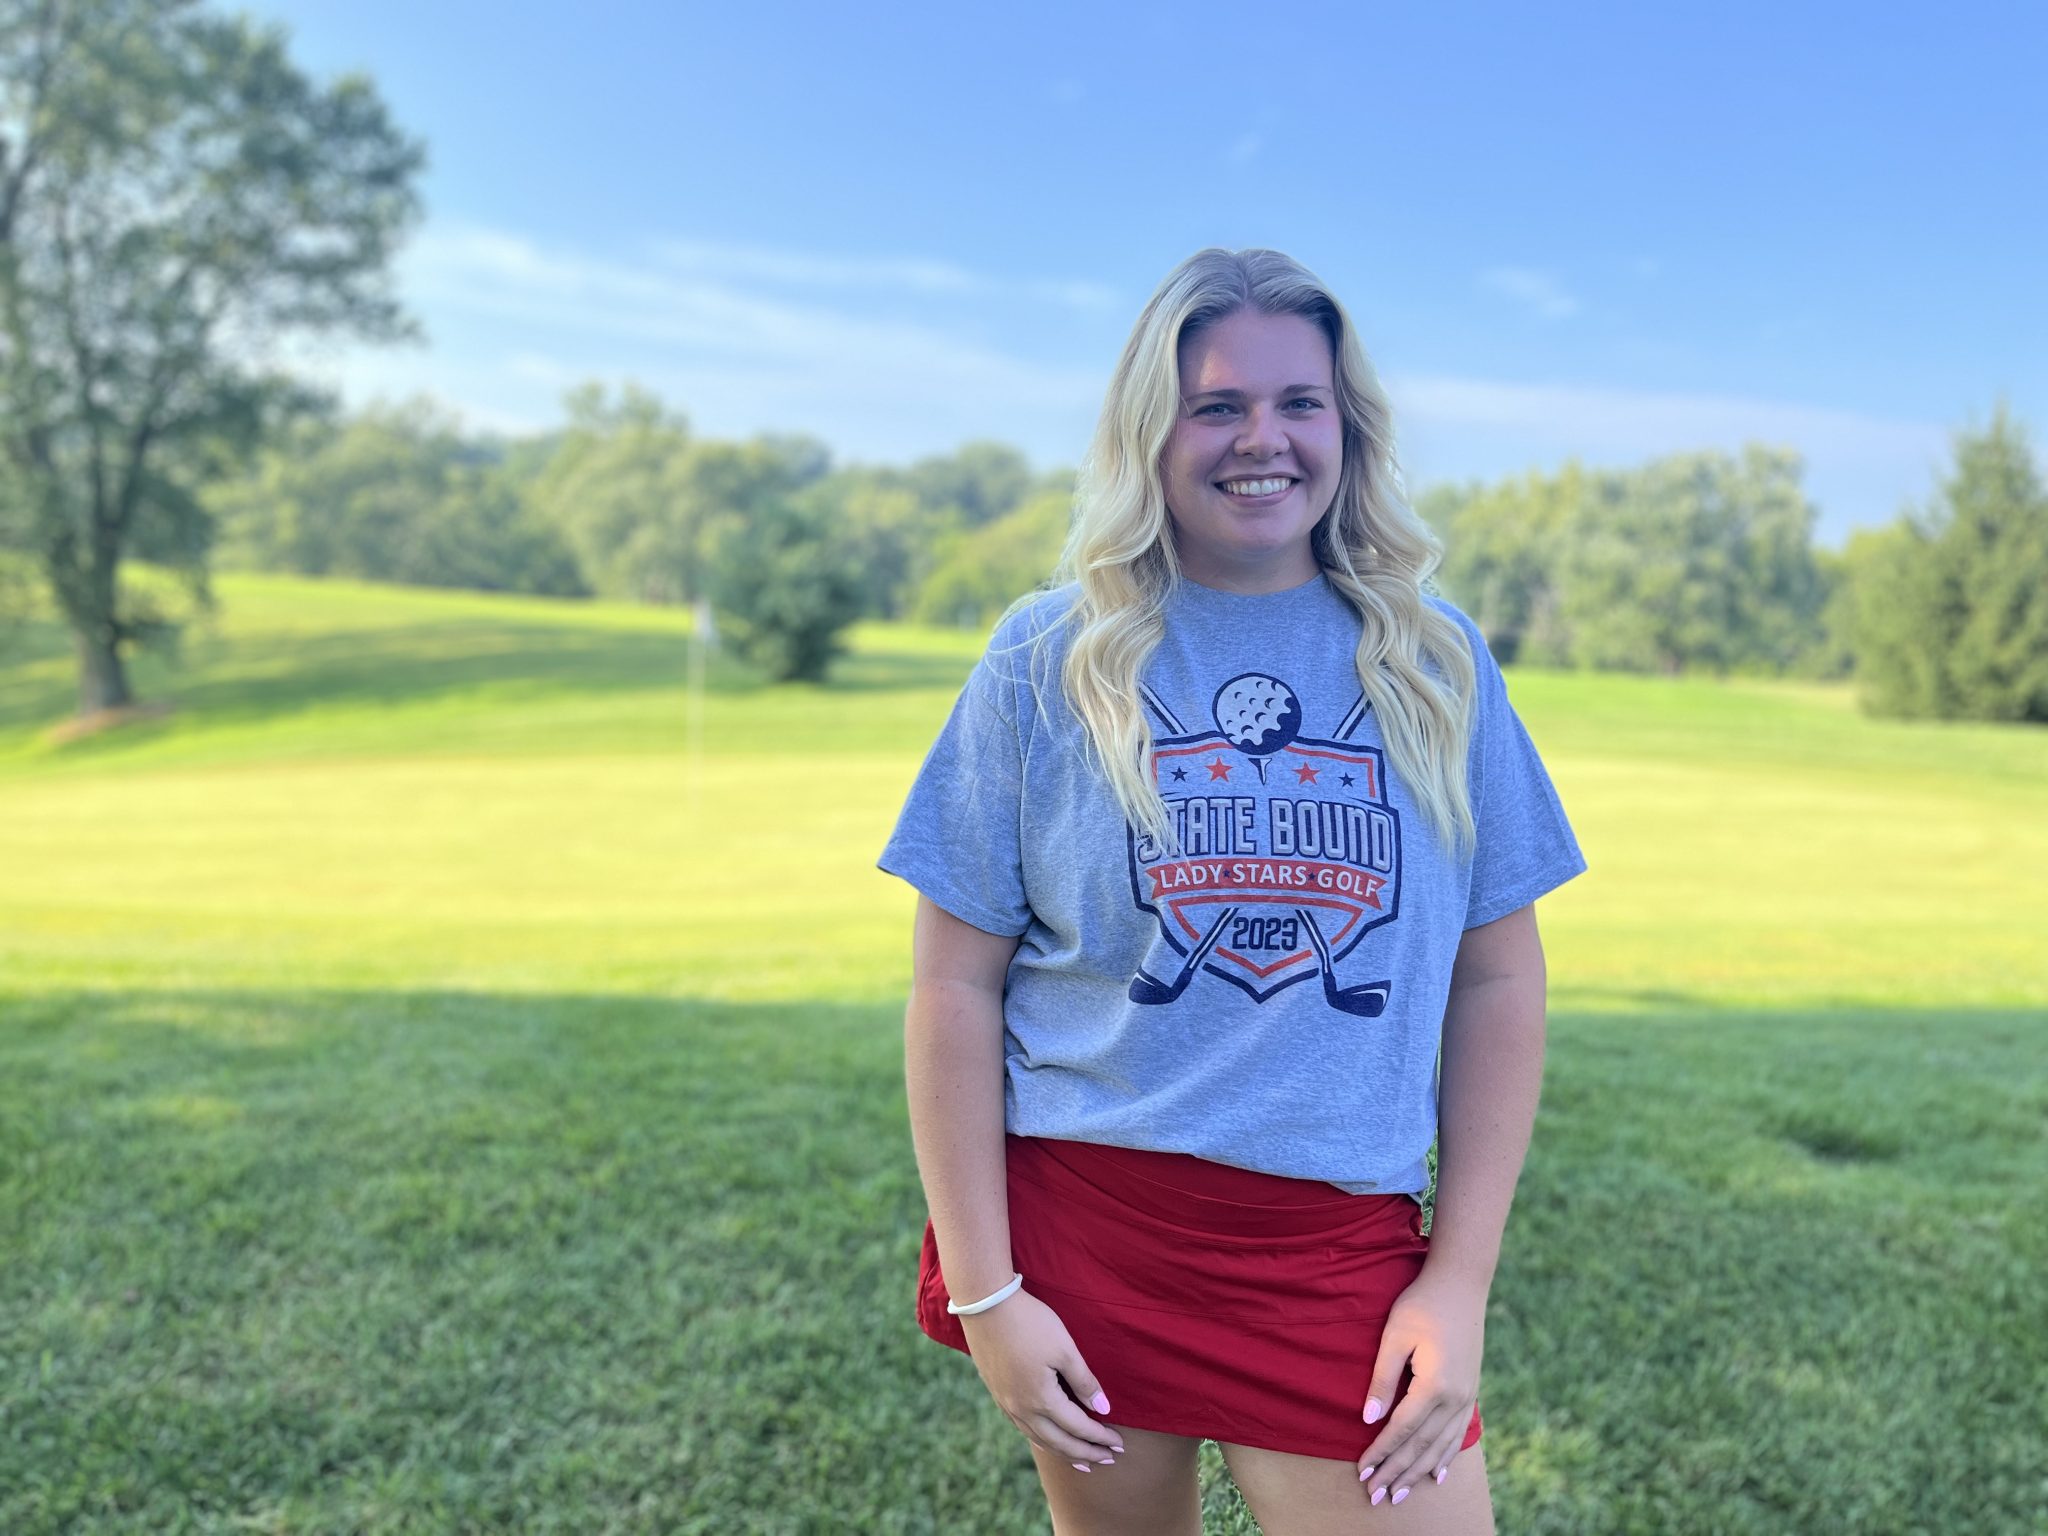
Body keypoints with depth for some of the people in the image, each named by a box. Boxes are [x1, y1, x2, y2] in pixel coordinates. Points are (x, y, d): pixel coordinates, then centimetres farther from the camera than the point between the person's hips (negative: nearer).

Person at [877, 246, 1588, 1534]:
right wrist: (982, 1289, -6)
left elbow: (1498, 981, 4)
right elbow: (955, 989, -4)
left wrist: (1461, 1279, -1)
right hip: (1080, 1224, 0)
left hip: (1342, 1255, 1)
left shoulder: (1433, 663, 2)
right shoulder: (1048, 662, -4)